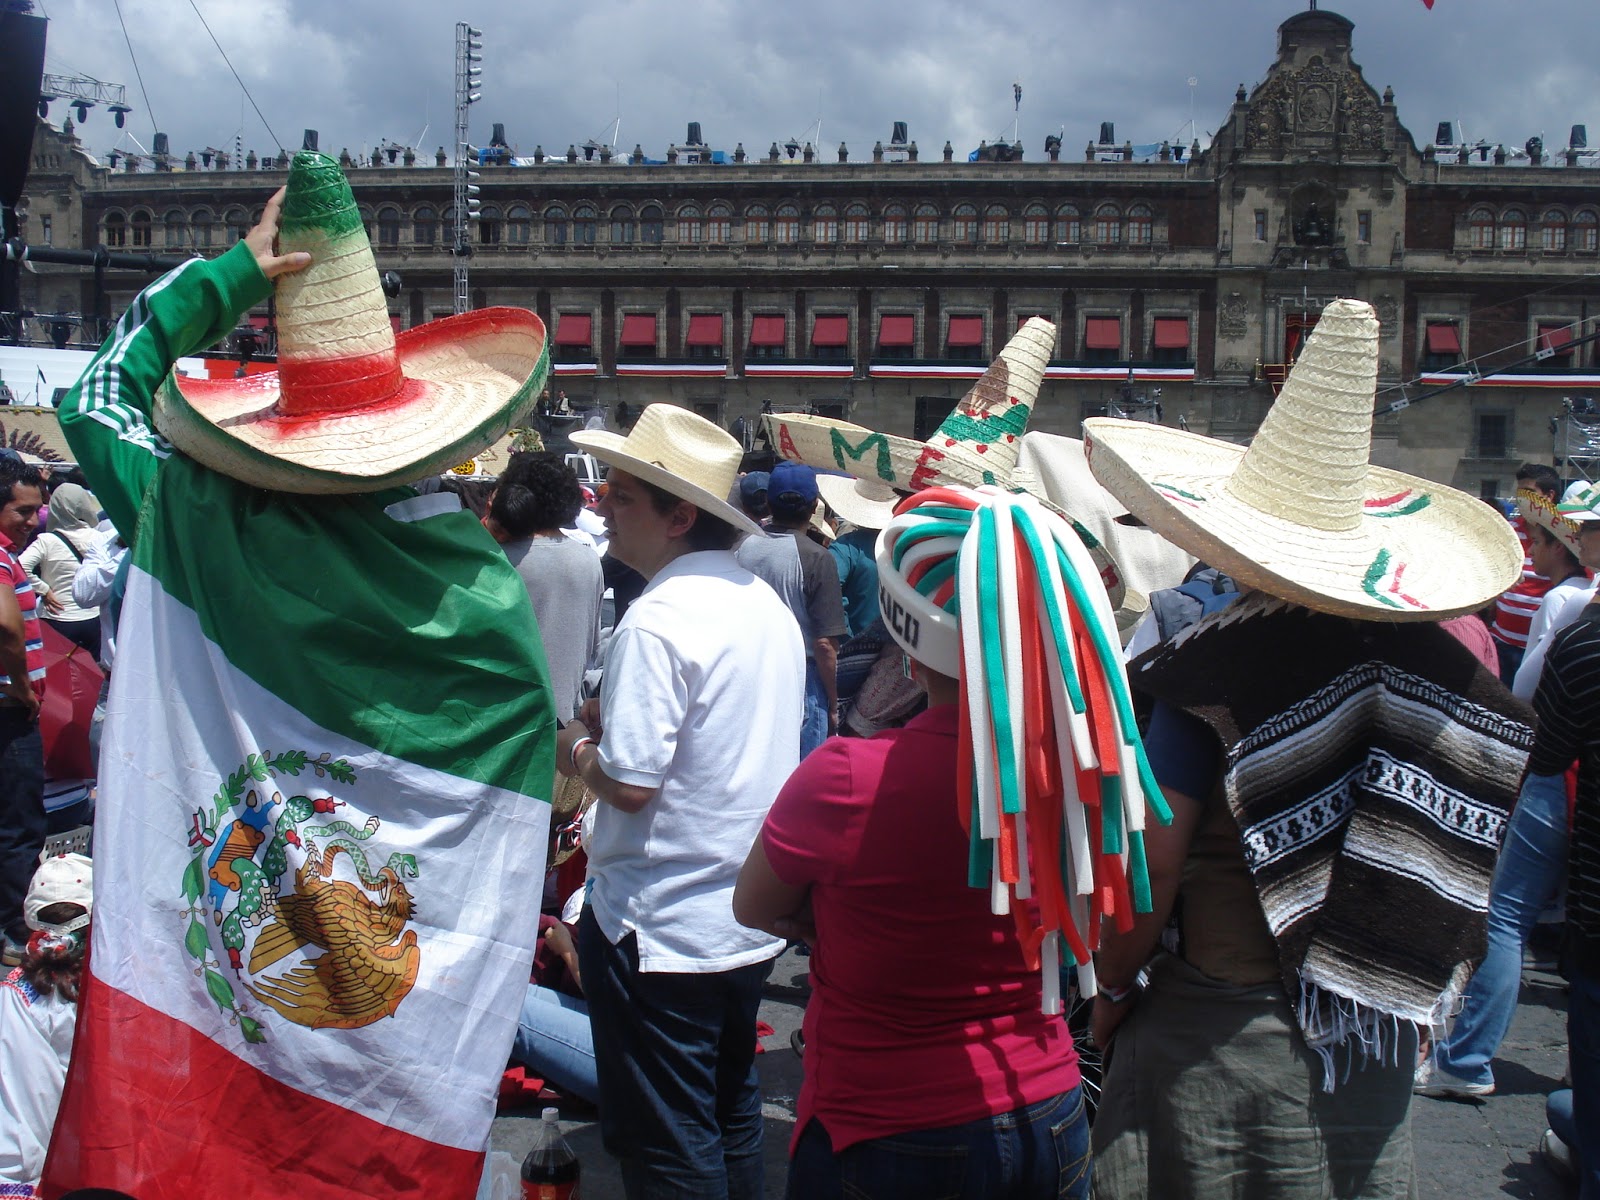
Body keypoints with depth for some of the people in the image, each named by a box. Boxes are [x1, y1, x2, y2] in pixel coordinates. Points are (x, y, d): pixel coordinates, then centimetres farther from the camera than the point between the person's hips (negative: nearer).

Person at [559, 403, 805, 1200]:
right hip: (750, 918, 9)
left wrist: (574, 750, -4)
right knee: (730, 1119, 22)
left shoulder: (656, 620, -21)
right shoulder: (765, 604, 5)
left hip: (661, 930, -8)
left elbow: (628, 783, -24)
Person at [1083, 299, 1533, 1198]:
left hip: (1219, 1046, -5)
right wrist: (1410, 1003, 18)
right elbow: (1458, 885, 6)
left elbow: (1145, 884, -15)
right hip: (1371, 1051, 5)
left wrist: (1112, 991, 1)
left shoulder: (1213, 682, -18)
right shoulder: (1438, 670, -3)